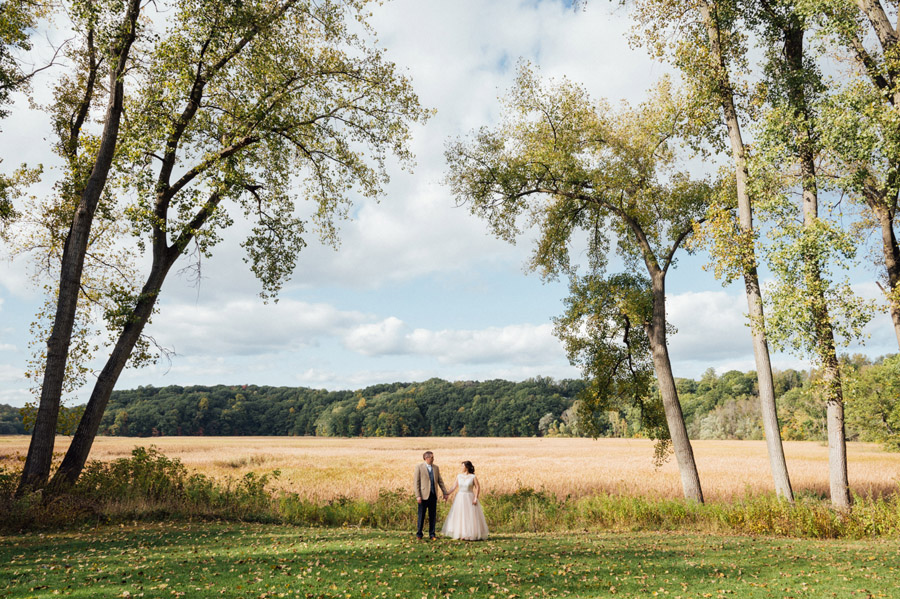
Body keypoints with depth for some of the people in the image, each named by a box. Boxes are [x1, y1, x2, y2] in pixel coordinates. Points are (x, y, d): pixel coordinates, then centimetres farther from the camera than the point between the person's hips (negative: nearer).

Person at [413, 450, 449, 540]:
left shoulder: (436, 467, 9)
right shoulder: (419, 467, -5)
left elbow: (440, 481, 14)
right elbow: (416, 482, -7)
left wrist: (445, 492, 11)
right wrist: (418, 496, -13)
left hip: (433, 495, 4)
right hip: (424, 495, -4)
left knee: (433, 516, 8)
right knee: (421, 516, 4)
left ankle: (431, 535, 17)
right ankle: (419, 534, 18)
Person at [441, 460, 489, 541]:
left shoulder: (473, 477, -8)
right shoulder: (459, 476, 5)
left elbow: (478, 488, -8)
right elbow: (455, 486, 11)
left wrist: (476, 498, -16)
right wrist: (447, 493, 4)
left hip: (469, 498, -5)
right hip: (460, 498, 5)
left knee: (471, 517, -2)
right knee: (459, 516, 7)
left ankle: (472, 535, 8)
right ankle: (460, 534, 16)